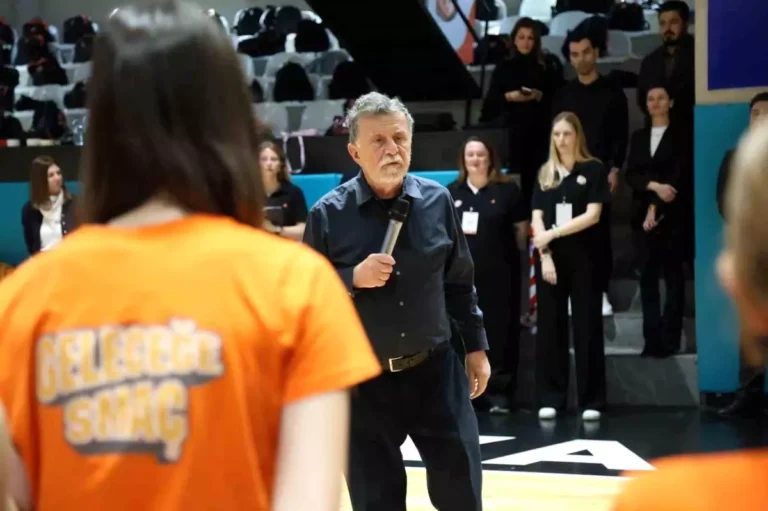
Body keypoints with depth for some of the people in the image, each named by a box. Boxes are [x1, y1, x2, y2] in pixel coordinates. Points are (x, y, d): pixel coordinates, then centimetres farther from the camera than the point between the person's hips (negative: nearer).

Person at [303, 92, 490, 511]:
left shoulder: (437, 201, -1)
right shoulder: (329, 215, -8)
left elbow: (460, 281, 10)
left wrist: (476, 346, 11)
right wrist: (352, 279, -19)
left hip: (435, 371, 2)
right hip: (363, 381, -2)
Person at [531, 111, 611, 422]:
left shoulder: (593, 169, 0)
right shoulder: (545, 173, 10)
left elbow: (593, 215, -9)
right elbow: (537, 219, 4)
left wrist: (553, 233, -14)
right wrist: (544, 254, -9)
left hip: (583, 257, -3)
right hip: (550, 257, 3)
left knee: (587, 327, -1)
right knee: (550, 327, 4)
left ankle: (591, 401, 4)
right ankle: (551, 398, 9)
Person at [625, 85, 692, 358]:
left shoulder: (680, 135, 0)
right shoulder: (639, 137, 13)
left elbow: (680, 175, -8)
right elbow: (631, 175, 4)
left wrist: (656, 208, -14)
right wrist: (654, 186, -16)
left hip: (672, 215, -4)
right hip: (643, 214, 4)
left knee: (672, 275, -1)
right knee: (648, 276, 2)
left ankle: (669, 338, 1)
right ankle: (651, 338, 4)